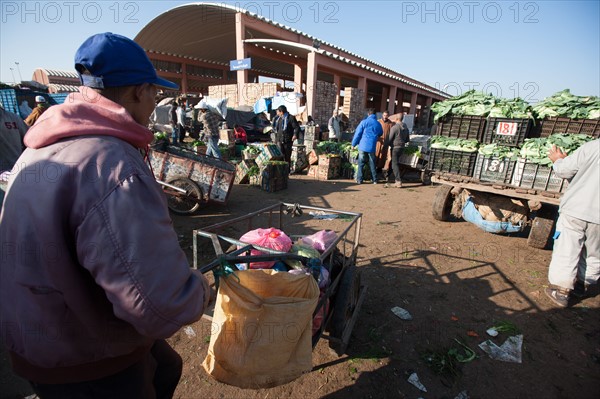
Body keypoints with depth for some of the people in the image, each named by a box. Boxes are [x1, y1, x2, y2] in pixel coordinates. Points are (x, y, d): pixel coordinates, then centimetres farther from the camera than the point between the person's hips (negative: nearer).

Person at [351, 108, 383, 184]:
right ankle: (375, 180, 15)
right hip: (372, 147, 3)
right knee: (372, 164, 12)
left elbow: (357, 133, -5)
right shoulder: (378, 124, 6)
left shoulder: (364, 122, -4)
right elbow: (380, 134, 23)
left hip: (363, 146, -3)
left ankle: (359, 179, 5)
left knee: (361, 163, 5)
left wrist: (353, 144, 2)